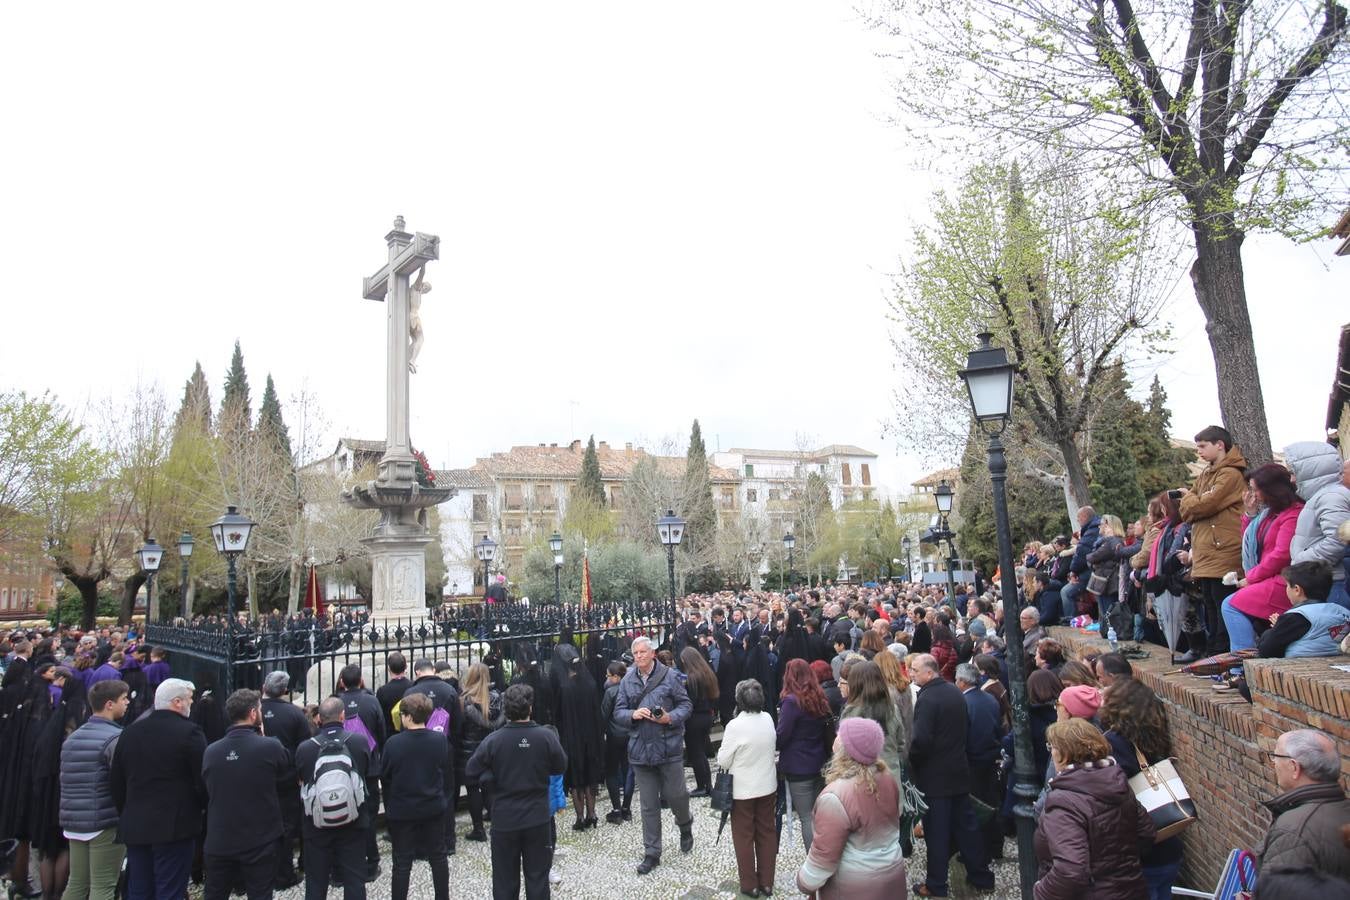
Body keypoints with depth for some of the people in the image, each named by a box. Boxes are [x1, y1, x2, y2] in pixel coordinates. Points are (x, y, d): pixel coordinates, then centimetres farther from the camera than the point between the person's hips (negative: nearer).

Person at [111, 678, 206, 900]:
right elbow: (203, 779, -12)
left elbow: (117, 782, 12)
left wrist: (125, 814, 23)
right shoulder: (189, 732, -13)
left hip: (134, 826, 6)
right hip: (175, 826, -6)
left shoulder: (130, 732, 7)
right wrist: (204, 810, 6)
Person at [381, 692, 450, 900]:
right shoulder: (440, 740, -10)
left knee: (402, 862, 9)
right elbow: (448, 776, -1)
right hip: (434, 808, 2)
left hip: (401, 811, -2)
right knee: (438, 856, 16)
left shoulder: (393, 743, -16)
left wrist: (389, 806, 10)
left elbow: (386, 778, -4)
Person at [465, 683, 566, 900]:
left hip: (504, 820, 0)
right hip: (538, 819, 0)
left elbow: (471, 771, -6)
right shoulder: (545, 736, -15)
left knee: (505, 879, 14)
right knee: (537, 876, 13)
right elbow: (561, 767, 0)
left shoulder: (493, 740, -16)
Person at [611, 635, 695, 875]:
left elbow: (685, 704, -2)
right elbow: (618, 711, 7)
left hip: (669, 746, -3)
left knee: (675, 794, 5)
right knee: (649, 805, 9)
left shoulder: (669, 676, -6)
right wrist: (633, 714, -14)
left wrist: (671, 718, -19)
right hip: (641, 749, 3)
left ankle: (685, 825, 39)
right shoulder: (627, 681, 3)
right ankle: (651, 853, 21)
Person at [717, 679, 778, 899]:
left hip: (743, 790, -5)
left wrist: (723, 750, 2)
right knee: (767, 834, 17)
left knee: (744, 837, 12)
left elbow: (723, 761, -16)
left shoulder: (735, 726, -24)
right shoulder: (768, 719, -7)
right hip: (768, 787, 5)